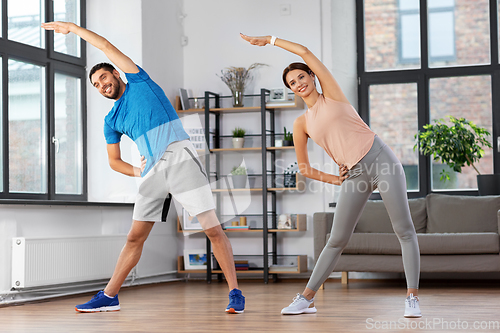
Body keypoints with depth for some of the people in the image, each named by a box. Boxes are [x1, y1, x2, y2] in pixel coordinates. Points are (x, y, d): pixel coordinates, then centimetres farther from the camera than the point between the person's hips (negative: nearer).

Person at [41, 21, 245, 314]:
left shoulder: (139, 81, 10)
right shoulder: (112, 120, 20)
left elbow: (106, 46, 8)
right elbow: (114, 161, 25)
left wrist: (73, 28, 18)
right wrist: (137, 172, 6)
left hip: (181, 158, -5)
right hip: (153, 171, 5)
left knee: (213, 229, -10)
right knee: (135, 237, 5)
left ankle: (235, 293, -5)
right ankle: (109, 297, 13)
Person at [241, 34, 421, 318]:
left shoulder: (332, 95, 5)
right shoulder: (301, 124, 10)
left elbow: (305, 52, -2)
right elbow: (304, 167, 16)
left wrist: (270, 40, 6)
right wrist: (334, 179, 6)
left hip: (381, 159, -3)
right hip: (354, 175, 3)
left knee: (405, 230, -8)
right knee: (337, 241, 3)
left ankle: (413, 297, -4)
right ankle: (307, 299, 12)